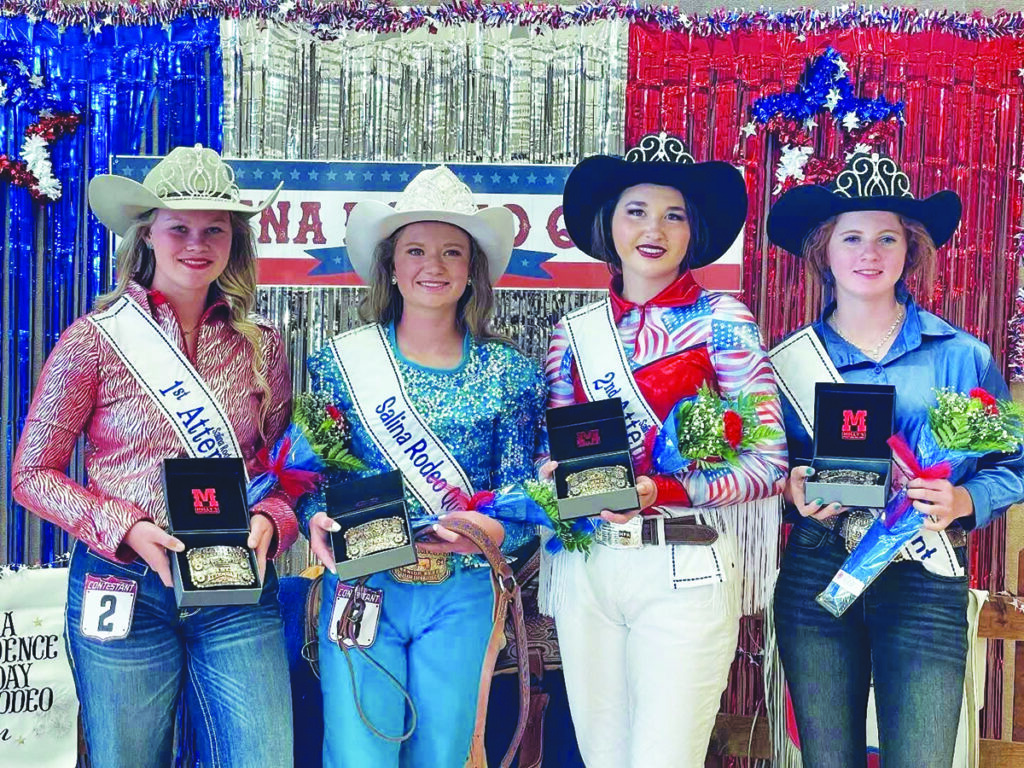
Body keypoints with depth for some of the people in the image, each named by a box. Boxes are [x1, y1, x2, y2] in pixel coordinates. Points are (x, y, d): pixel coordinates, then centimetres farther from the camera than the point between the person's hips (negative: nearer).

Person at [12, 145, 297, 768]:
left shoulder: (263, 346, 4)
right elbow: (32, 473, -1)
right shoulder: (95, 341, -4)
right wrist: (126, 530, -15)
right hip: (125, 591, -1)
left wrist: (270, 521, -8)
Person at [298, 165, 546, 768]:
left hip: (462, 598, 1)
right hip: (360, 589, -1)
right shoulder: (342, 362, 1)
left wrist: (493, 531, -19)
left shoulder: (509, 374, 2)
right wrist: (318, 519, -17)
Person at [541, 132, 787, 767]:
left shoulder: (721, 321, -3)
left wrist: (663, 491, -20)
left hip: (685, 570, -4)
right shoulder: (574, 332, 8)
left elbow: (769, 462, -8)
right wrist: (560, 478, -7)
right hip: (585, 568, 4)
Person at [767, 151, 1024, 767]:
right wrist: (792, 486, -10)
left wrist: (963, 501, -13)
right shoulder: (791, 358, 4)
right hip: (814, 577, 1)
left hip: (925, 582, -1)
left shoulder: (961, 356, 1)